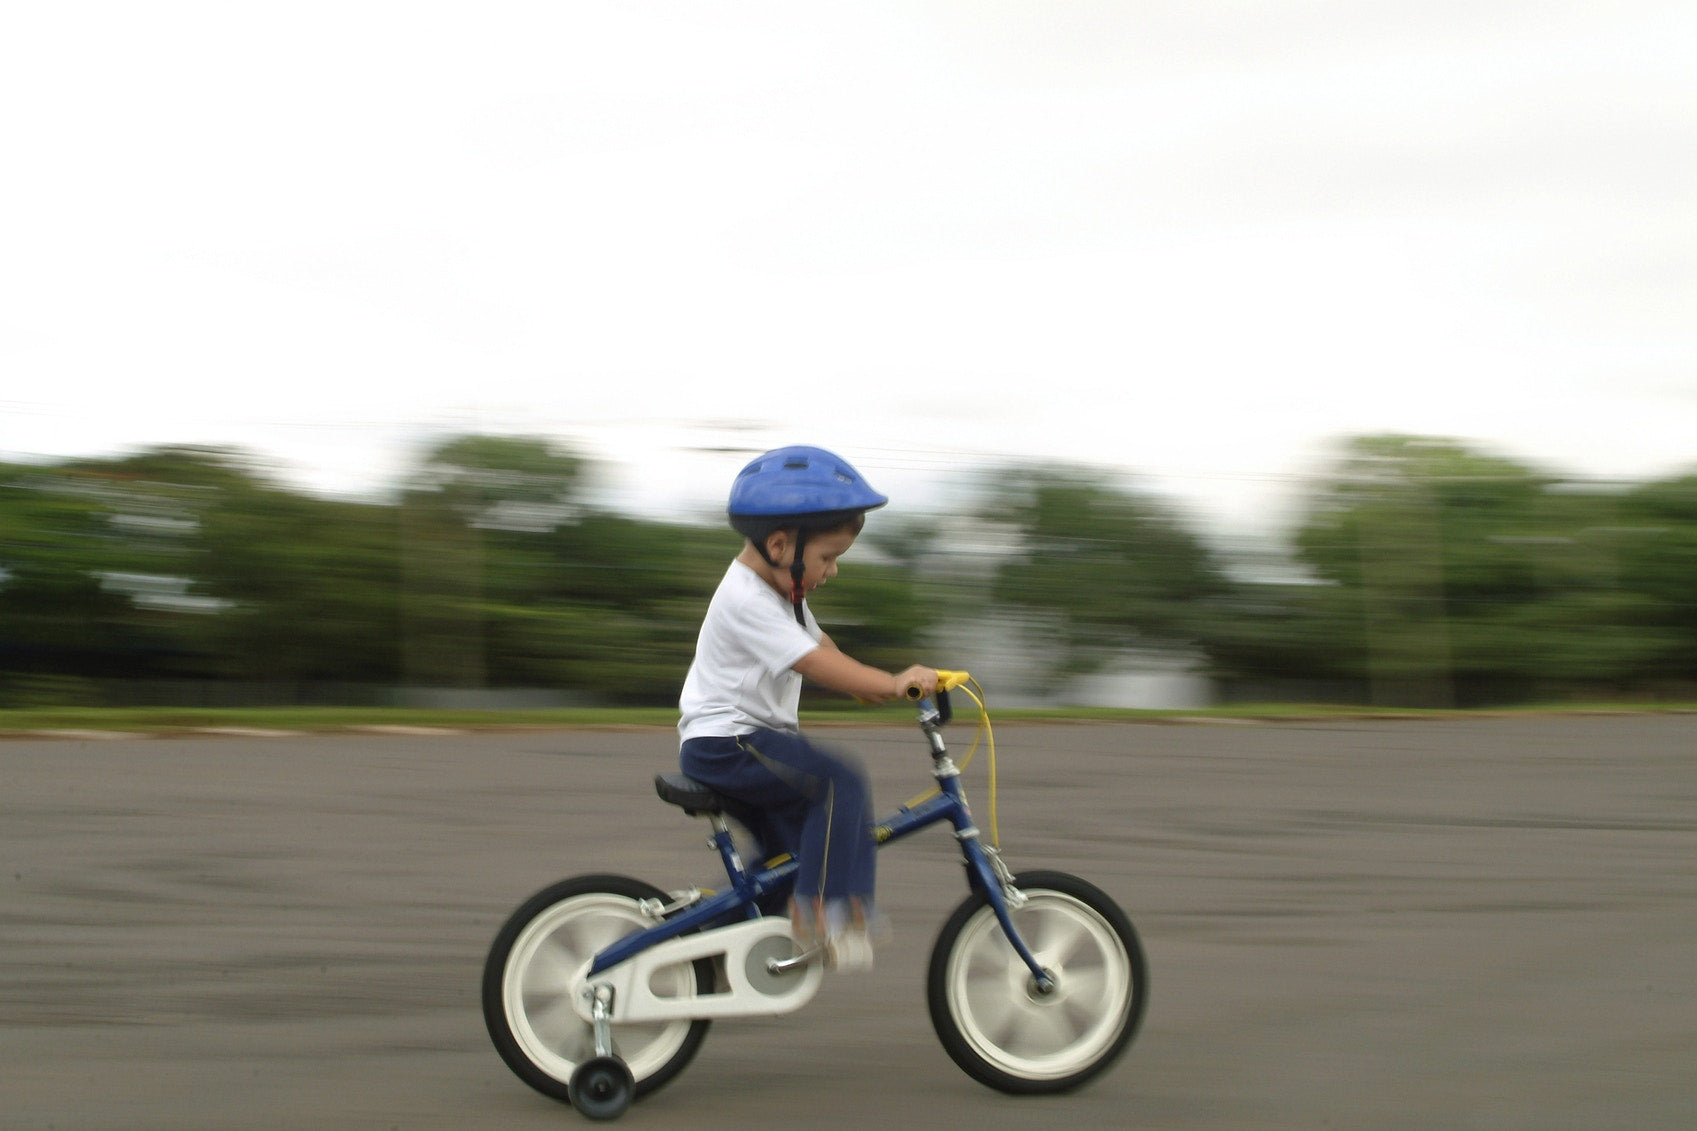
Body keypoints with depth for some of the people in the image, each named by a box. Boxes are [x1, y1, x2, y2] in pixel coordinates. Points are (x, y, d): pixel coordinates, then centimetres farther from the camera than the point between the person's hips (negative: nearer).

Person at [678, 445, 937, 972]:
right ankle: (822, 909, -19)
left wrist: (877, 685, 11)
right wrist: (892, 682, -30)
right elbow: (816, 664, -27)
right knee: (841, 781, -22)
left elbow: (822, 646, 20)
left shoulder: (777, 590, 13)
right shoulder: (747, 602, -21)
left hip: (753, 740, 11)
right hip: (723, 745, -11)